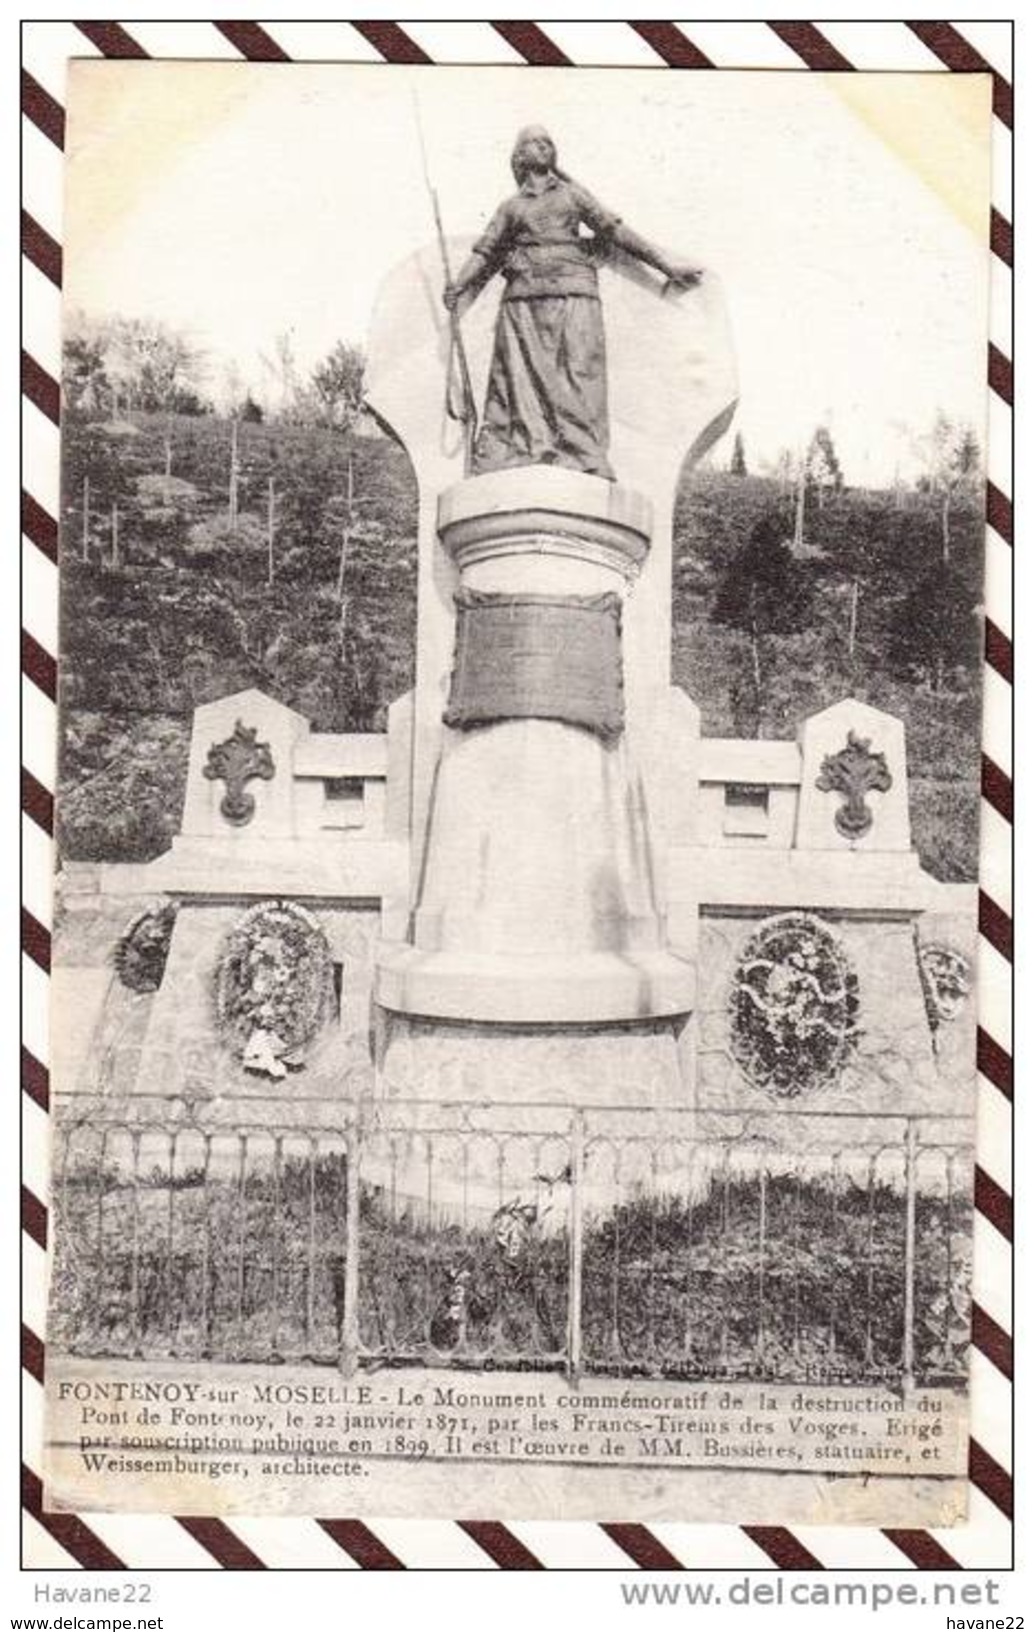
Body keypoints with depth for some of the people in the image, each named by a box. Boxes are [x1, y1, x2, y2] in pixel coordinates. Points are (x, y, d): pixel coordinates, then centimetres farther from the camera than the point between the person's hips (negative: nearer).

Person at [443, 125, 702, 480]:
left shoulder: (573, 194, 22)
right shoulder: (511, 207, 22)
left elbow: (614, 230, 19)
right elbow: (485, 251, 13)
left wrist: (664, 263, 14)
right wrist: (458, 284, -5)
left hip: (572, 294, 0)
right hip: (524, 298, 0)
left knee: (577, 376, -13)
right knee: (519, 377, -10)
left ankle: (583, 459, -21)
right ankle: (503, 460, -15)